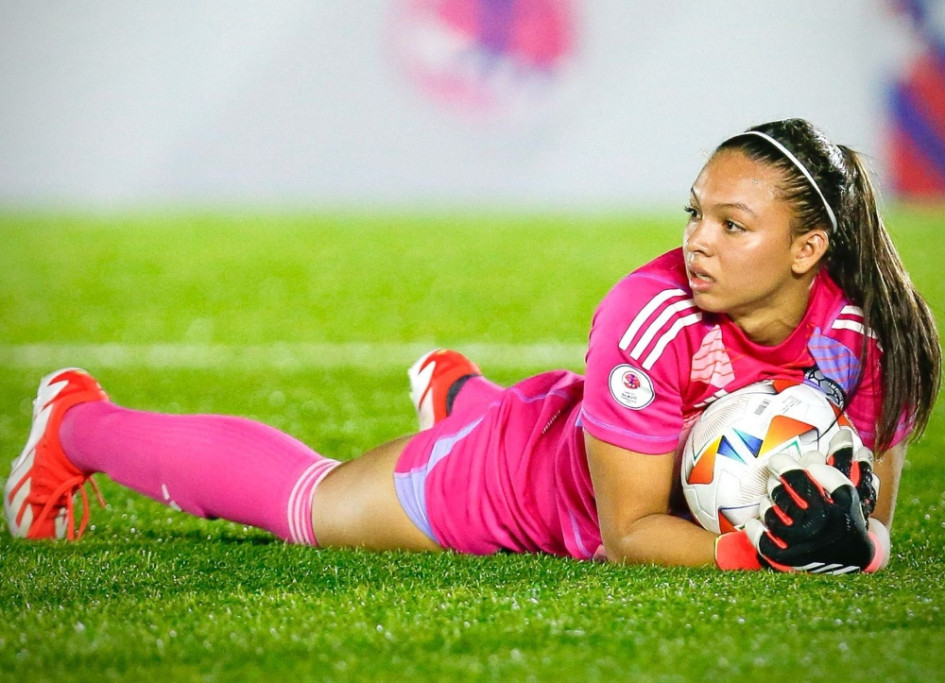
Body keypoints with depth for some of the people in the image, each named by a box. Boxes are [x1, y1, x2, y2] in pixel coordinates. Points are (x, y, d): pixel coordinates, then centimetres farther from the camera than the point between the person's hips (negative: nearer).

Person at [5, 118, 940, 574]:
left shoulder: (869, 335, -29)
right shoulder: (654, 316, -41)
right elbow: (627, 532, -33)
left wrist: (851, 541, -39)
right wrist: (748, 552, -49)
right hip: (509, 466, -5)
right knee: (297, 496, 16)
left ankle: (458, 389, 65)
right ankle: (75, 417, 43)